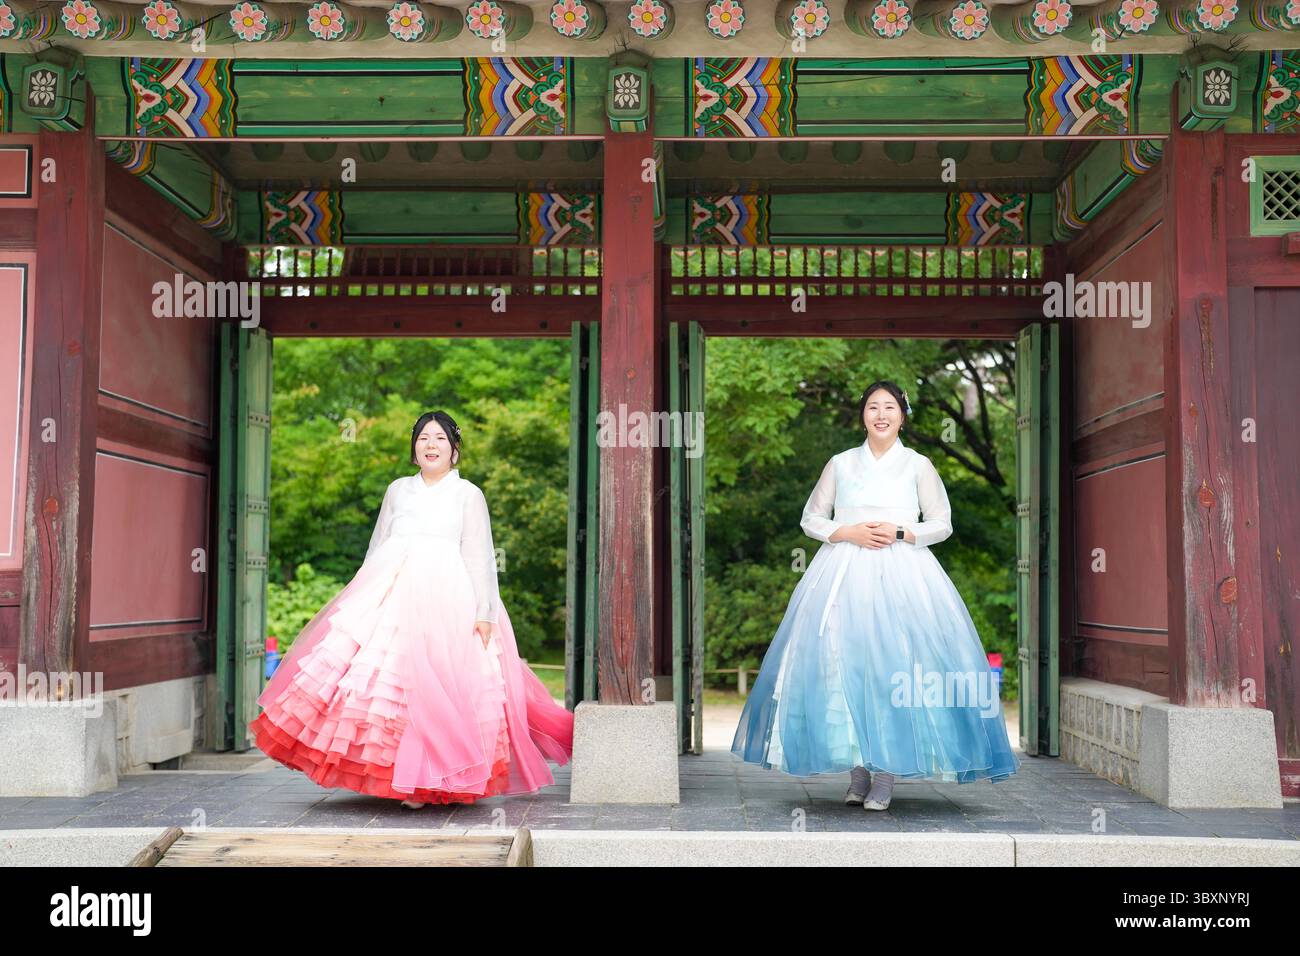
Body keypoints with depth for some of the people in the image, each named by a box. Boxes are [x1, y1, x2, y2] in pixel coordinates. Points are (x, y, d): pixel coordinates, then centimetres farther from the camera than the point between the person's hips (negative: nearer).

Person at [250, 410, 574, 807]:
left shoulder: (468, 494, 11)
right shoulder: (398, 490, 20)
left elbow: (478, 558, 4)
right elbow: (377, 547, 21)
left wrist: (484, 613, -5)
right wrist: (363, 599, 13)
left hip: (444, 594, -3)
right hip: (390, 591, 3)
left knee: (436, 682, -11)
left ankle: (425, 780, -4)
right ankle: (402, 776, -4)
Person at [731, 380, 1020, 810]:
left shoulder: (918, 465, 8)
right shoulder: (840, 464, 11)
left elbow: (942, 523, 9)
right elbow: (811, 518, 13)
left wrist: (900, 533, -8)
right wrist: (849, 533, -4)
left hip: (901, 575, -1)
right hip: (845, 575, 1)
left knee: (894, 666, -11)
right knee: (845, 664, -6)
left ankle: (886, 775, -5)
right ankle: (857, 773, 4)